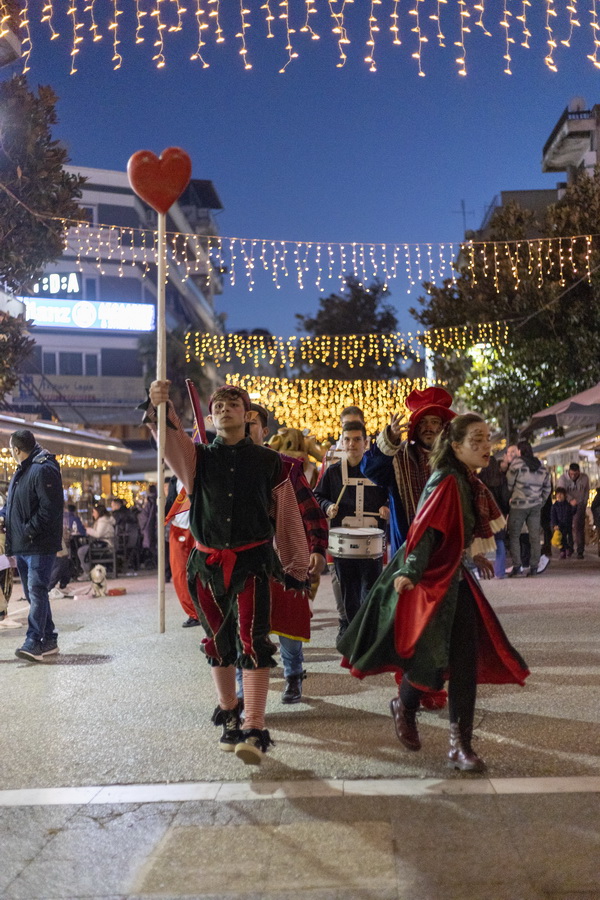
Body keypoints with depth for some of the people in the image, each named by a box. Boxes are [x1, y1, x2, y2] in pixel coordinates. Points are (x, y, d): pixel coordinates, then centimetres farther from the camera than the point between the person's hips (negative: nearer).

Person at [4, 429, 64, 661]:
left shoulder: (43, 470, -13)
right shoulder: (22, 471, 18)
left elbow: (50, 508, -20)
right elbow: (14, 506, 25)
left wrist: (30, 531, -20)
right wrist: (9, 525, 9)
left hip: (40, 546, -10)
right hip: (22, 546, 10)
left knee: (37, 591, -12)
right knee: (33, 593, 12)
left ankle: (34, 642, -12)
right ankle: (49, 640, 19)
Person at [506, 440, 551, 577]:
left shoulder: (517, 463, -7)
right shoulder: (541, 466, 10)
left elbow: (509, 484, -5)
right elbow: (547, 488, 15)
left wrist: (510, 497, 11)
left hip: (519, 505, -4)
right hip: (536, 506, 4)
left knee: (514, 536, 3)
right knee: (535, 537, 7)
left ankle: (517, 568, -3)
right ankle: (534, 568, 7)